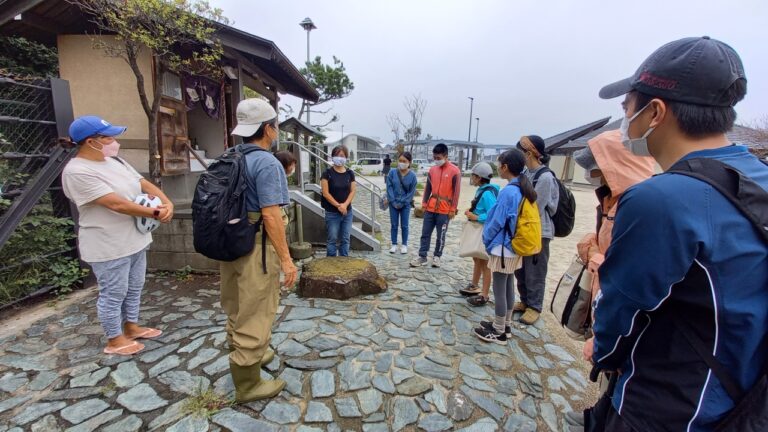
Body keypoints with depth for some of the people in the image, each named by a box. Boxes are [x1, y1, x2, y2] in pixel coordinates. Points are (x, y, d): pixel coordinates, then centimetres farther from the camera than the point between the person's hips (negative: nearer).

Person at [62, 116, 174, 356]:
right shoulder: (77, 172, -19)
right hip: (108, 247, -8)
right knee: (113, 294, 8)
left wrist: (166, 203, -13)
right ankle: (114, 340, 26)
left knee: (134, 288, 20)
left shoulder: (115, 161, 8)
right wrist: (155, 214, -21)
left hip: (135, 240, 8)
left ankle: (131, 327, 38)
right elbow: (116, 204, -26)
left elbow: (145, 184, 5)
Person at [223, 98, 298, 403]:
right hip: (255, 246, -9)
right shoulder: (267, 163, -18)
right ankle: (247, 384, 19)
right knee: (254, 314, 3)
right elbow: (270, 215, -24)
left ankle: (246, 355, 44)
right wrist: (286, 258, -20)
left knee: (237, 308, 22)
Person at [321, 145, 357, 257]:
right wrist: (338, 205, -15)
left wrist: (345, 205, -13)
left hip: (347, 212, 4)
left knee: (345, 239, 10)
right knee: (333, 239, 4)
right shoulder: (328, 173, -6)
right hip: (332, 213, -3)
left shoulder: (350, 173, 5)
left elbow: (353, 191, 2)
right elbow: (325, 193, -10)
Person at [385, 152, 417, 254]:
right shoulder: (392, 173, -5)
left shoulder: (412, 176, -8)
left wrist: (402, 202, -11)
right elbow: (389, 188, -5)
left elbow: (412, 192, -6)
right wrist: (393, 201, -11)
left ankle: (404, 245, 21)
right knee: (394, 225, 9)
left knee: (404, 226, 7)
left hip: (405, 205, -1)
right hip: (393, 204, 1)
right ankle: (394, 244, 21)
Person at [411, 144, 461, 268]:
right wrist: (424, 203, 8)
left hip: (444, 210, -4)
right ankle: (422, 257, 14)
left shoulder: (455, 171, -7)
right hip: (430, 208, 5)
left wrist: (453, 209, -10)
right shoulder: (432, 170, 7)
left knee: (441, 235, 7)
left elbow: (456, 191, -8)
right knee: (425, 233, 6)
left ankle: (436, 257, 23)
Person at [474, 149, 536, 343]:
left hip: (502, 247, -9)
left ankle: (499, 332, 15)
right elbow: (520, 218, 12)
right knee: (509, 287, 18)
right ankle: (505, 326, 31)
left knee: (499, 290, 2)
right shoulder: (525, 190, 7)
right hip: (515, 246, 9)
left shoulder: (508, 191, -20)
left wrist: (487, 240, -1)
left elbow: (498, 221, -18)